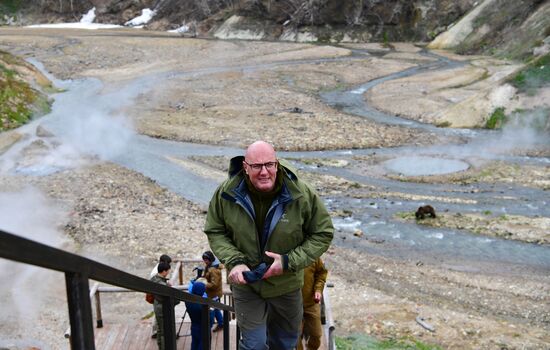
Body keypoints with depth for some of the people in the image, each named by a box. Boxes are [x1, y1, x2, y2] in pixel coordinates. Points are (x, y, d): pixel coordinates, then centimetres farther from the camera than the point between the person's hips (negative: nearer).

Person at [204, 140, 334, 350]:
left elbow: (323, 234, -10)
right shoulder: (226, 193, -17)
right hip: (246, 284, -1)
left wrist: (289, 261, -21)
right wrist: (234, 261, -20)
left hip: (286, 284, 1)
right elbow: (215, 232, -4)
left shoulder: (302, 194, -21)